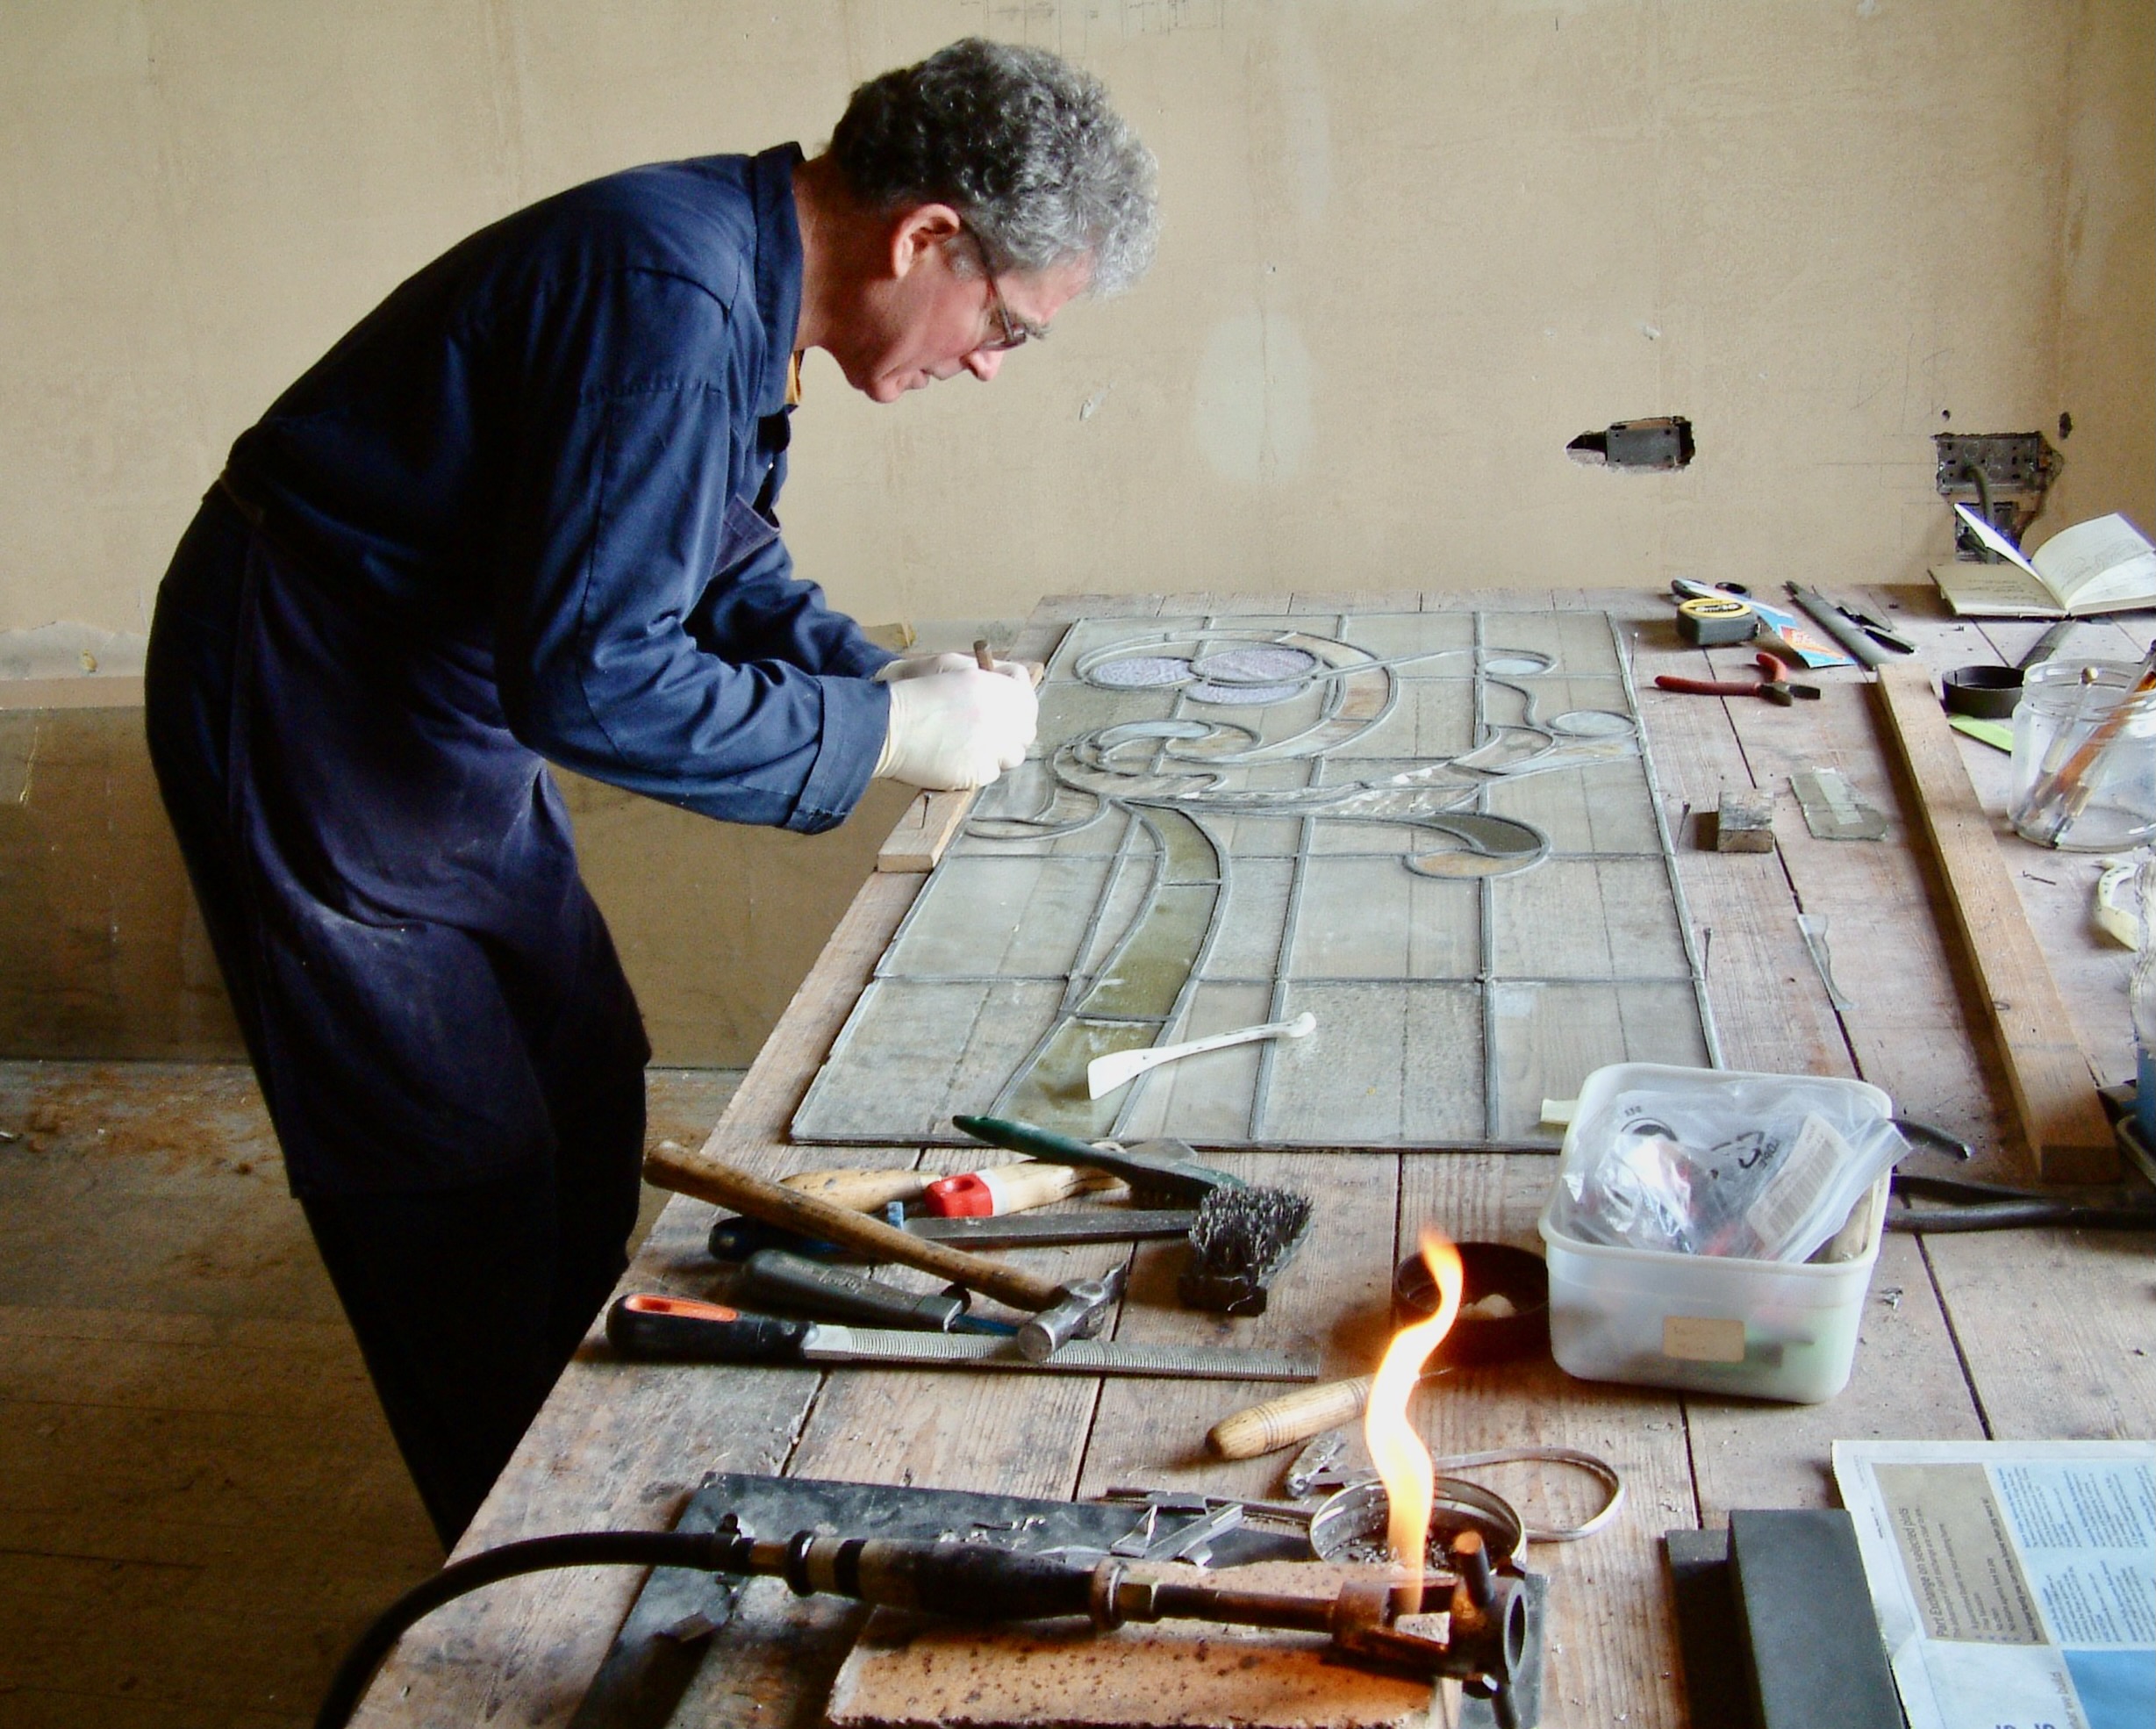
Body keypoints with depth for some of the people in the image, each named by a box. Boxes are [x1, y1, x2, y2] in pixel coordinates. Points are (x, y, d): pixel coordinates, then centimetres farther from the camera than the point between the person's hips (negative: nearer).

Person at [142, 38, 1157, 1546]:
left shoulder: (739, 283, 0)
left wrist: (885, 673, -5)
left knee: (591, 1110, 15)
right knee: (466, 1187, -1)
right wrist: (884, 734, -25)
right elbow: (587, 673, -34)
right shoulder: (670, 294, -31)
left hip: (456, 736, 10)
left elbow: (731, 568, 12)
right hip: (310, 729, -10)